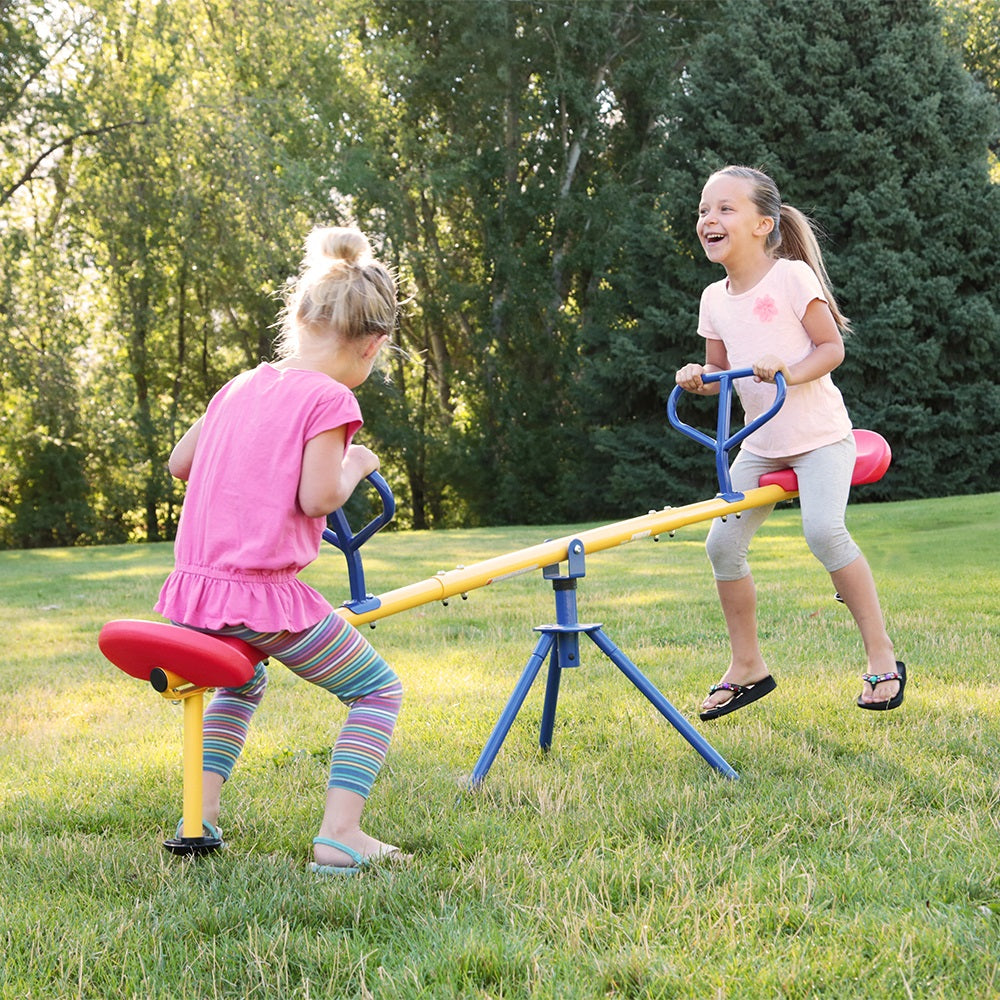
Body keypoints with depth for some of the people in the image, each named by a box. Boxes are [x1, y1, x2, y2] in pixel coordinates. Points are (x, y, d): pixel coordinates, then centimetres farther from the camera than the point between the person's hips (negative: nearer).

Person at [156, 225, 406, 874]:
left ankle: (202, 813, 24)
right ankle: (339, 833, -3)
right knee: (379, 691, 9)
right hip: (262, 592, -7)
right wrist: (356, 467, 3)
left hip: (195, 587, 7)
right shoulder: (329, 398, -8)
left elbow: (179, 463, 21)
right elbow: (316, 498, -16)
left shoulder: (242, 386, 13)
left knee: (242, 683, 35)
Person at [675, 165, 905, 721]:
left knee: (823, 529, -26)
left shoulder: (791, 275, -10)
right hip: (761, 442, 6)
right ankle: (747, 666, 13)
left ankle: (882, 657, -11)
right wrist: (699, 378, -5)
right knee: (722, 543, -4)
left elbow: (831, 347, -9)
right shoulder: (714, 299, 7)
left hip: (819, 435, -6)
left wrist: (788, 371, -26)